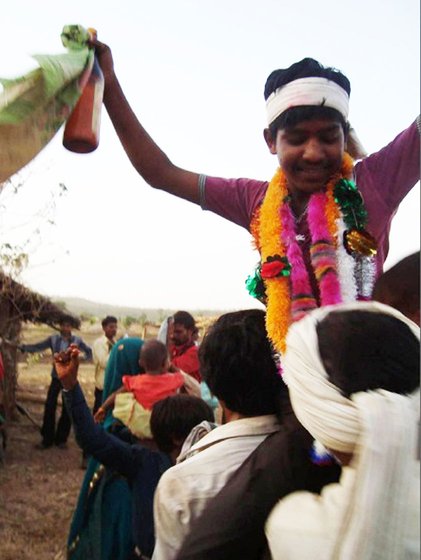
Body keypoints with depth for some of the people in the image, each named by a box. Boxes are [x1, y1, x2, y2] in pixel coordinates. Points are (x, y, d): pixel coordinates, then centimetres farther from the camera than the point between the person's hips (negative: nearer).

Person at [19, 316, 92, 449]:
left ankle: (61, 439, 17)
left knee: (67, 409, 4)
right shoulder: (53, 339, -2)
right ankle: (47, 439, 8)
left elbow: (89, 351, 6)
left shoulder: (77, 340, -4)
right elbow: (37, 347, -4)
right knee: (49, 407, -3)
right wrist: (22, 347, -19)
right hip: (56, 378, 1)